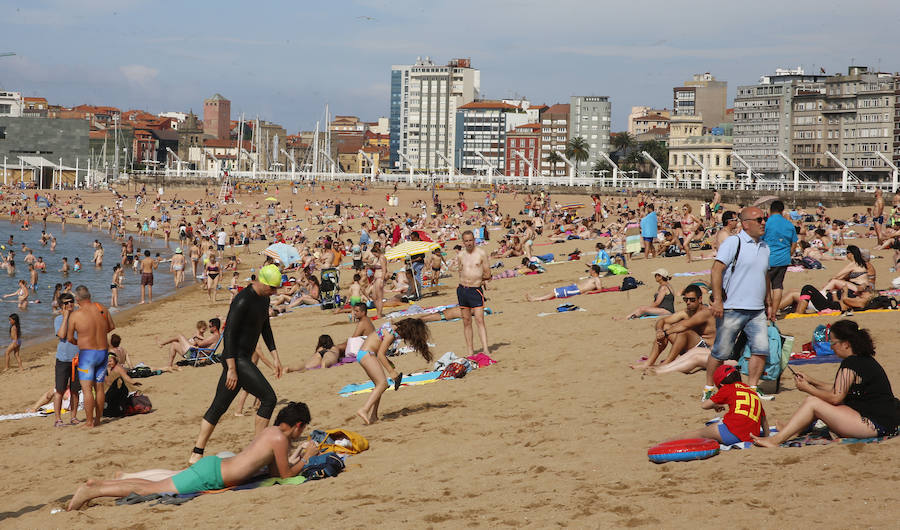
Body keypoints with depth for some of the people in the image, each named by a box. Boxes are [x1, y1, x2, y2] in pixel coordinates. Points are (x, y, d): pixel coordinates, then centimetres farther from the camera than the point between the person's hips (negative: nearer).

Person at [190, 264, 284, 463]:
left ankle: (197, 454, 12)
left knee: (219, 406, 9)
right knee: (268, 398, -10)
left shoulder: (264, 299, 12)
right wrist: (232, 369, -22)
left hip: (244, 359, 10)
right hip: (236, 359, -10)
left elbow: (266, 328, 26)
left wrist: (275, 357, 23)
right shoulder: (243, 301, -19)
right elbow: (229, 333, -20)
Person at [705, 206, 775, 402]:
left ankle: (752, 388, 9)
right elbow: (716, 270, -13)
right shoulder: (733, 243, -7)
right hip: (732, 309, -6)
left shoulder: (764, 247, 16)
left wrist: (769, 304, 26)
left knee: (761, 349, -2)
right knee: (721, 352, -1)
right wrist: (717, 299, -19)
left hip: (757, 311, 6)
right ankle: (709, 389, 12)